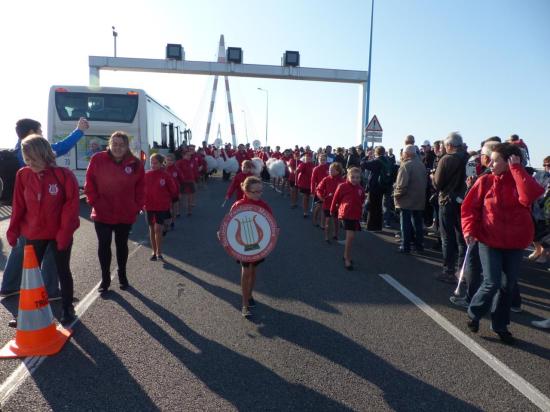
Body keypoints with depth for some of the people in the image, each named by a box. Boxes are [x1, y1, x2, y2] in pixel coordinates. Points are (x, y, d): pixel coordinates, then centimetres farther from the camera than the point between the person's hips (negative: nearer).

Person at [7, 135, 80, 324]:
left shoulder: (63, 174, -15)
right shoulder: (23, 175, -4)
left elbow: (72, 204, -15)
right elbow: (18, 206, 2)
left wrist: (65, 232, -18)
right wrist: (13, 230, 0)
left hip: (59, 234, -3)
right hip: (33, 234, 3)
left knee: (63, 271, 11)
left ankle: (67, 309, 26)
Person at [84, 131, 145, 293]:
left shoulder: (135, 164, -5)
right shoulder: (97, 159, -8)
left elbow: (140, 188, 2)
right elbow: (89, 184, -3)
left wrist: (137, 206, -1)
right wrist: (94, 202, -7)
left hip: (126, 214, 1)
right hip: (102, 213, -1)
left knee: (122, 245, 16)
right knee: (104, 245, 6)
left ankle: (122, 275, 34)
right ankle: (105, 279, 21)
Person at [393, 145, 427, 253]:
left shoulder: (406, 165, -17)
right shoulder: (421, 165, 8)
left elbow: (402, 185, -22)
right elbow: (425, 182, 13)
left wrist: (396, 194, -7)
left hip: (407, 200, -7)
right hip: (420, 200, 7)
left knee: (406, 224, 1)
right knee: (418, 223, 14)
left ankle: (405, 246, 6)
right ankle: (419, 245, 21)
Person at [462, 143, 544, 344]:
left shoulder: (522, 181, -3)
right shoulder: (485, 181, -4)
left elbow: (528, 197, -25)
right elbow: (469, 207, -2)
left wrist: (516, 168, -20)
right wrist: (469, 229, -15)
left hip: (514, 242, 2)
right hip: (489, 240, -2)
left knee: (508, 285, 10)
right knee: (492, 283, -9)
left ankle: (500, 325, 28)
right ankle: (474, 314, 18)